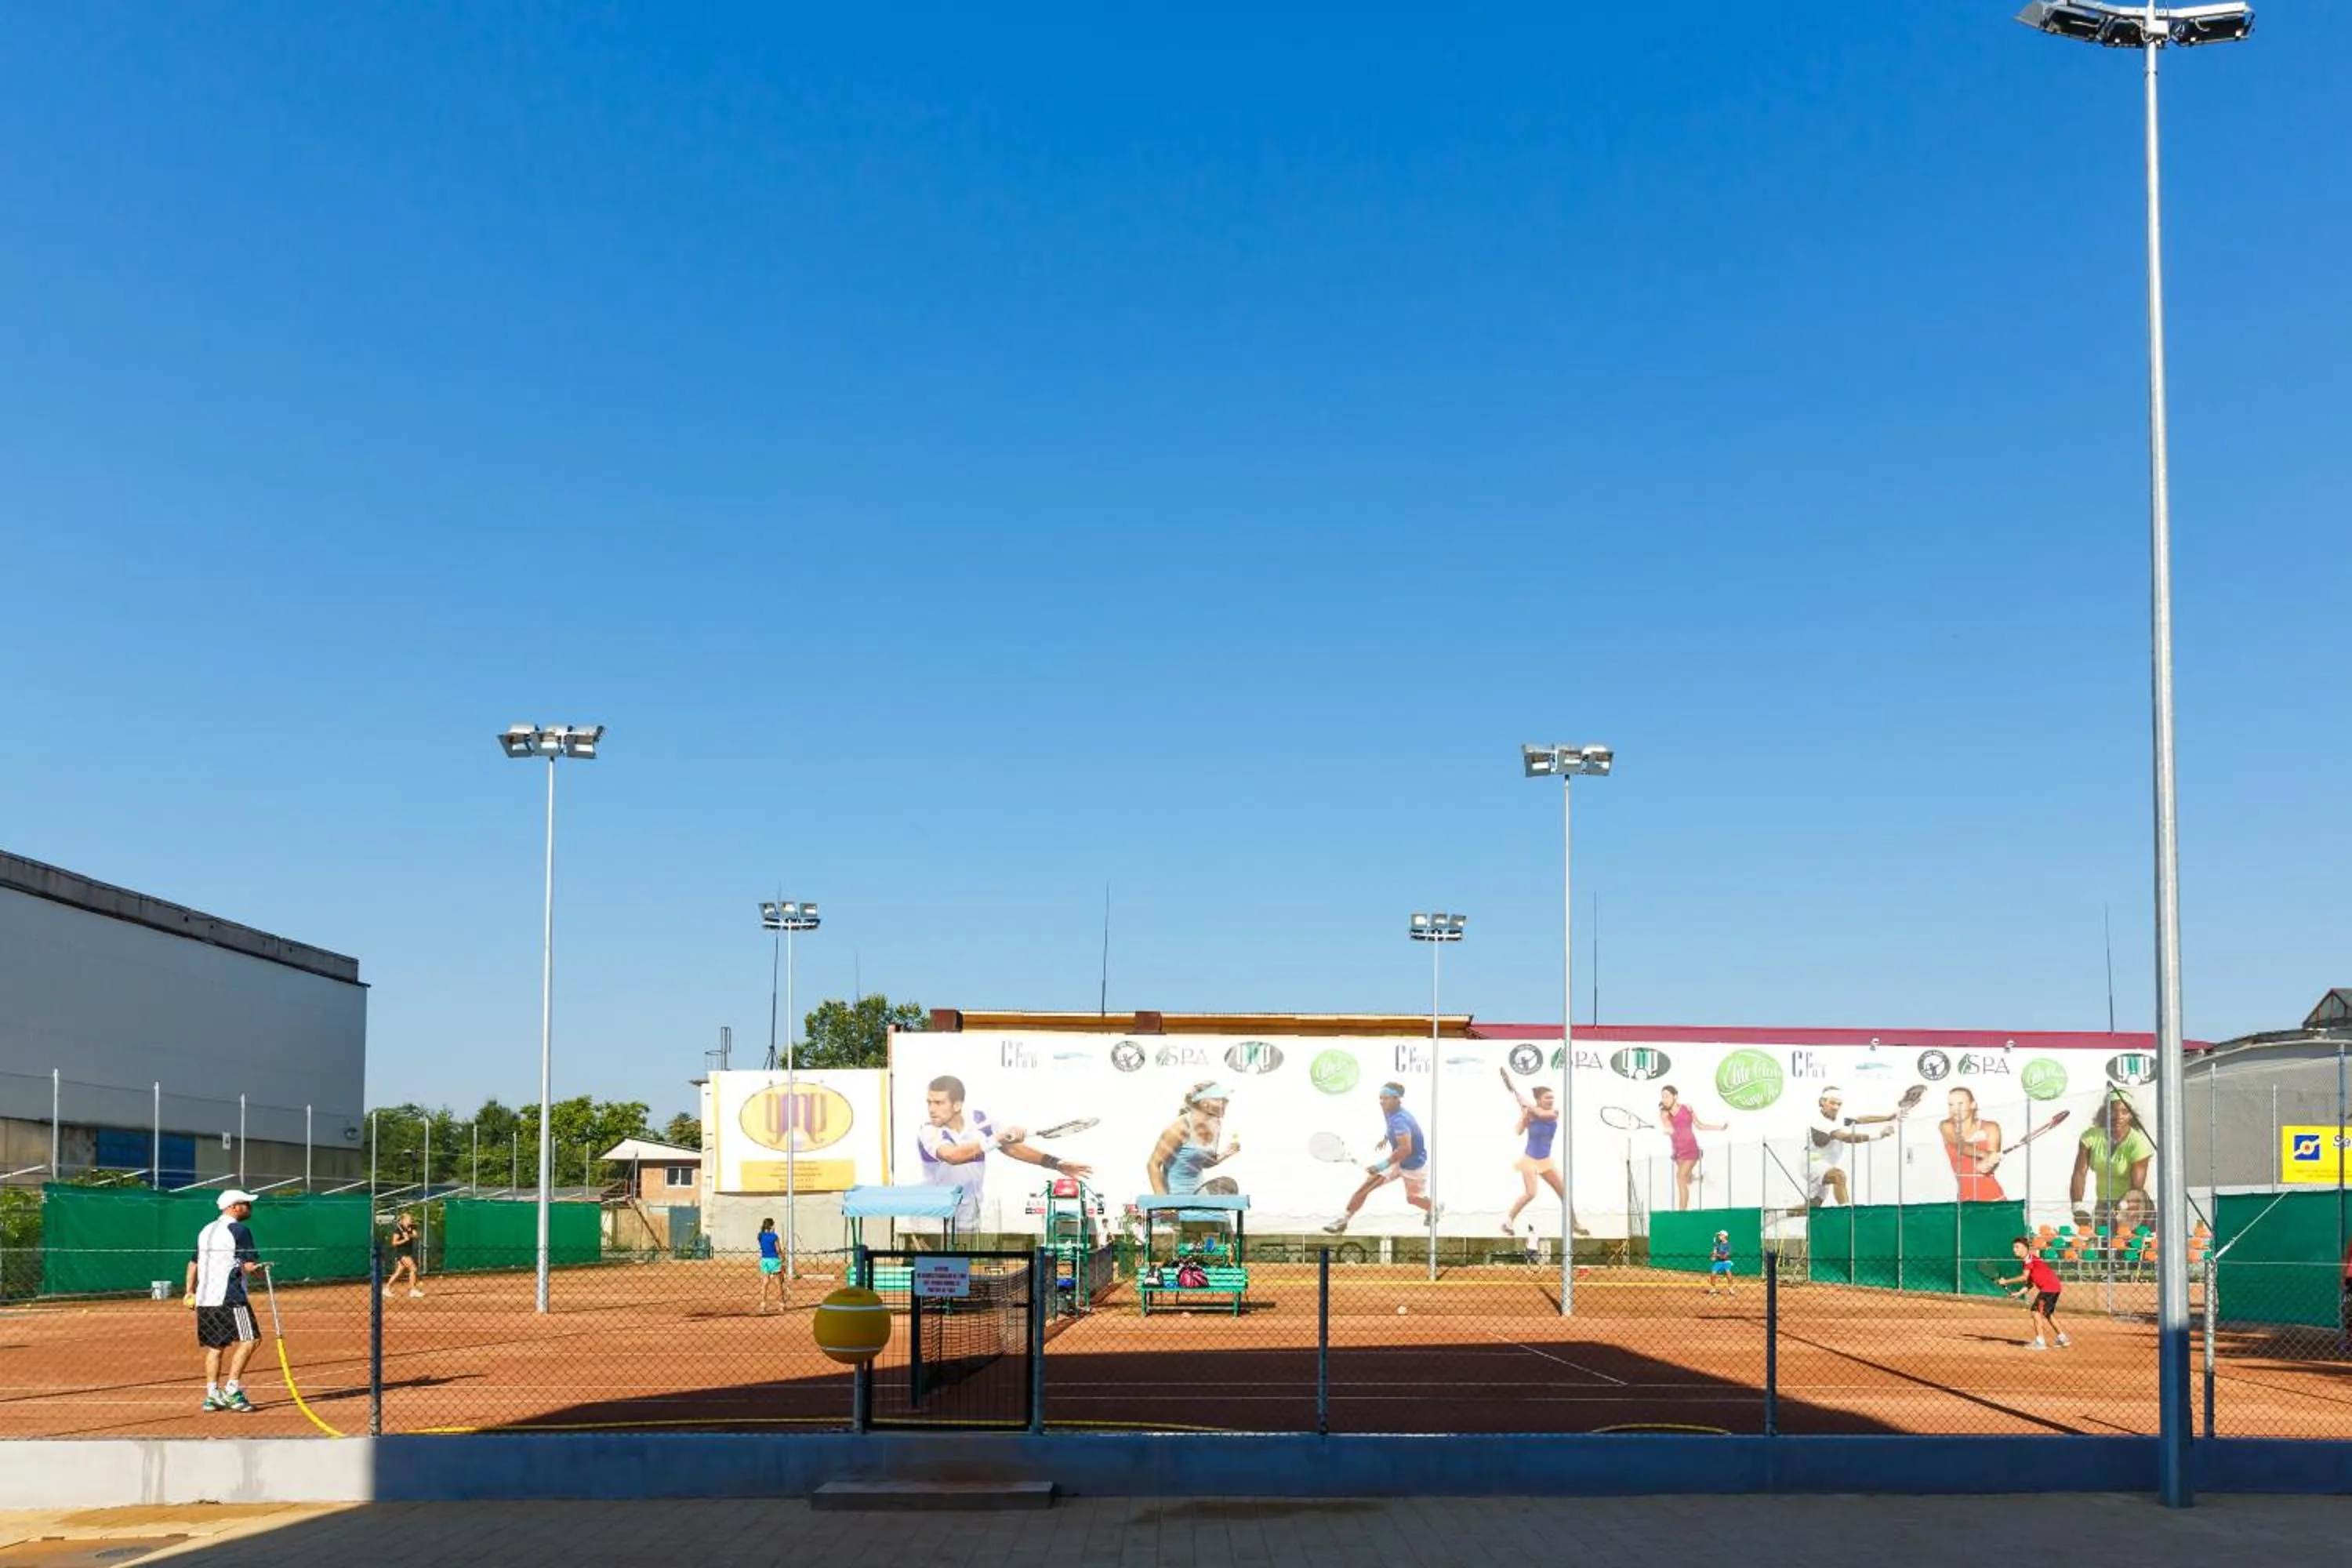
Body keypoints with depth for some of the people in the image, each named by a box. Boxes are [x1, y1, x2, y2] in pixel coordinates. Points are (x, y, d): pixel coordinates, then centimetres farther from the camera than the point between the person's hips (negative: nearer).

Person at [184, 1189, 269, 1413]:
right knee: (248, 1339, -8)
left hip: (204, 1299, 8)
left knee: (215, 1346, 12)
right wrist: (262, 1268, 8)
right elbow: (249, 1267, -12)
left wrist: (190, 1292, 25)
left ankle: (212, 1394, 9)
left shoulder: (206, 1231, 18)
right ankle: (232, 1390, -16)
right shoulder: (239, 1231, -7)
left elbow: (193, 1263, 22)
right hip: (229, 1298, -8)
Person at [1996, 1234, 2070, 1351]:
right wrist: (2020, 1293, 6)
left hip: (2048, 1287, -10)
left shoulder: (2029, 1258, -10)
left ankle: (2040, 1342, -11)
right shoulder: (2028, 1260, 19)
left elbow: (2024, 1277, -20)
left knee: (2037, 1312, -9)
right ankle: (2062, 1339, 32)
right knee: (2048, 1314, 24)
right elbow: (2031, 1283, 17)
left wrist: (2006, 1281, -15)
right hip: (2055, 1286, 10)